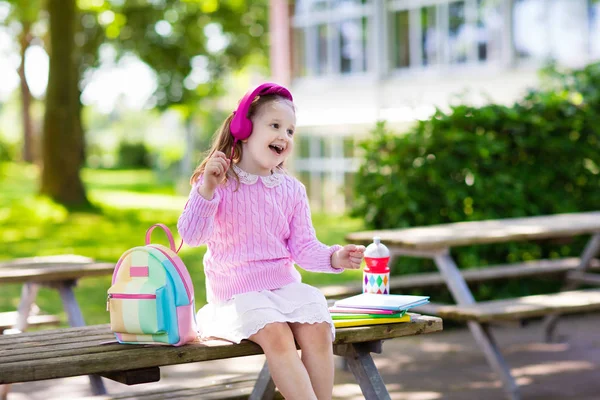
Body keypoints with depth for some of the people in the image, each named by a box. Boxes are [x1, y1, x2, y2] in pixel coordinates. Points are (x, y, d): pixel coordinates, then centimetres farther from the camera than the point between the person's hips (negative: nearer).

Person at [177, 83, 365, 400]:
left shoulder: (292, 189, 11)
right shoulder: (220, 183, -3)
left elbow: (303, 247, 8)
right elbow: (190, 235, -15)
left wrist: (333, 258, -12)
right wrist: (206, 190, -30)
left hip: (286, 285, 4)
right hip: (237, 292, -4)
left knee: (317, 329, -24)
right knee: (275, 334, -31)